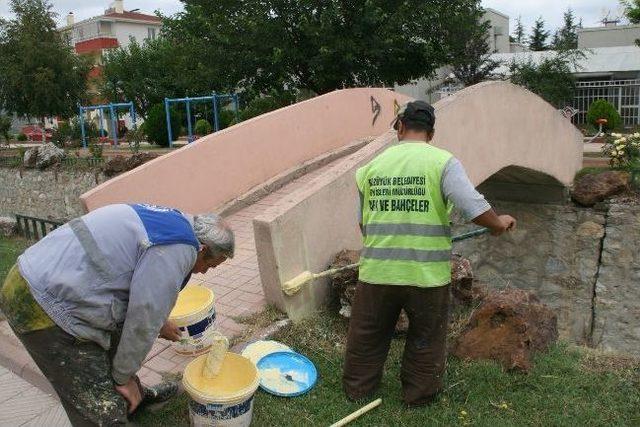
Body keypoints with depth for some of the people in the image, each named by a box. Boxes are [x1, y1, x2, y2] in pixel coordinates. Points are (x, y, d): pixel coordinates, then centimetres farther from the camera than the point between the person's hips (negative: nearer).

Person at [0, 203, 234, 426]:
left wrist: (159, 322, 36)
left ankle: (140, 395, 52)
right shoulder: (178, 249, -19)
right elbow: (144, 318, -16)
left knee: (115, 344, 29)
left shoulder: (169, 220, 12)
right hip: (44, 309, -10)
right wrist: (124, 377, 0)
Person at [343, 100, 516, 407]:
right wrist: (499, 224, 5)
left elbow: (362, 222, 8)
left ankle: (357, 388, 40)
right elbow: (475, 208, -17)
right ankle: (418, 395, 38)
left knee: (368, 335, 21)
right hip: (427, 275, -2)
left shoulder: (372, 166, 2)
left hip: (376, 272, 3)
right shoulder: (443, 162, -9)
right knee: (426, 340, 21)